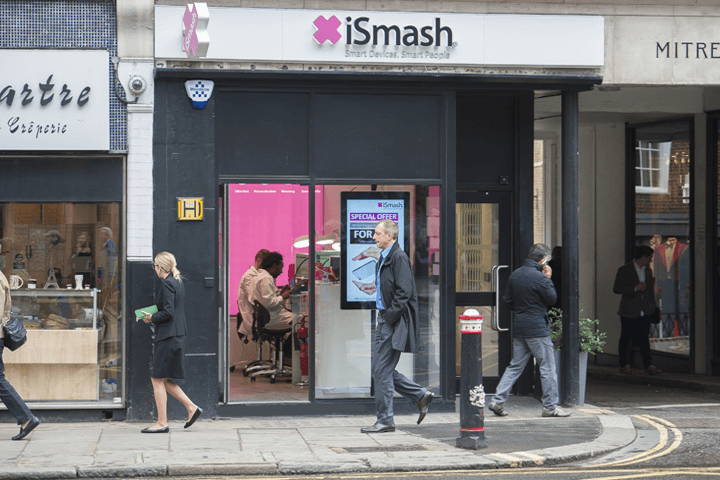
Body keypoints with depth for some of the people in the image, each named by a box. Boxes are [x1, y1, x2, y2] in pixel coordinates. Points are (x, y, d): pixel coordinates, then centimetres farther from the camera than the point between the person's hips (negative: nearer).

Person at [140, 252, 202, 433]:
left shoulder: (168, 284, -14)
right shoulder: (178, 282, 15)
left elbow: (168, 312, -21)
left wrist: (152, 318, -6)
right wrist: (153, 316, 14)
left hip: (168, 337, -10)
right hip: (177, 335, 10)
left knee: (158, 379, -3)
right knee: (162, 379, 15)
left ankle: (162, 423, -1)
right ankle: (192, 408, 13)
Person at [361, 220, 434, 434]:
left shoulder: (398, 257, -14)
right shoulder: (383, 257, 16)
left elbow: (404, 292, -20)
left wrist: (389, 318, -18)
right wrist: (382, 317, 15)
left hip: (394, 322, -10)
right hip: (384, 320, 10)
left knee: (382, 370, -6)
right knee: (381, 370, 11)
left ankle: (385, 420, 2)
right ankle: (420, 395, 19)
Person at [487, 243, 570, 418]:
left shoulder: (515, 275, 8)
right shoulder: (539, 277, -16)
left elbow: (507, 300, 13)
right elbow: (551, 299, -6)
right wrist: (548, 279, 3)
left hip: (518, 327, 7)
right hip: (537, 328, -7)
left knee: (515, 366, 12)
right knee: (547, 367, 2)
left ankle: (498, 400, 5)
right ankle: (550, 406, 5)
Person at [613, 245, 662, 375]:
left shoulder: (648, 270, 12)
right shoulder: (624, 270, -8)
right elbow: (616, 289, -13)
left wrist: (652, 306, 16)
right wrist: (635, 288, -19)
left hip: (644, 311, 4)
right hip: (628, 312, -4)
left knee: (644, 338, -4)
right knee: (625, 339, 5)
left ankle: (648, 365, -7)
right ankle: (624, 364, 16)